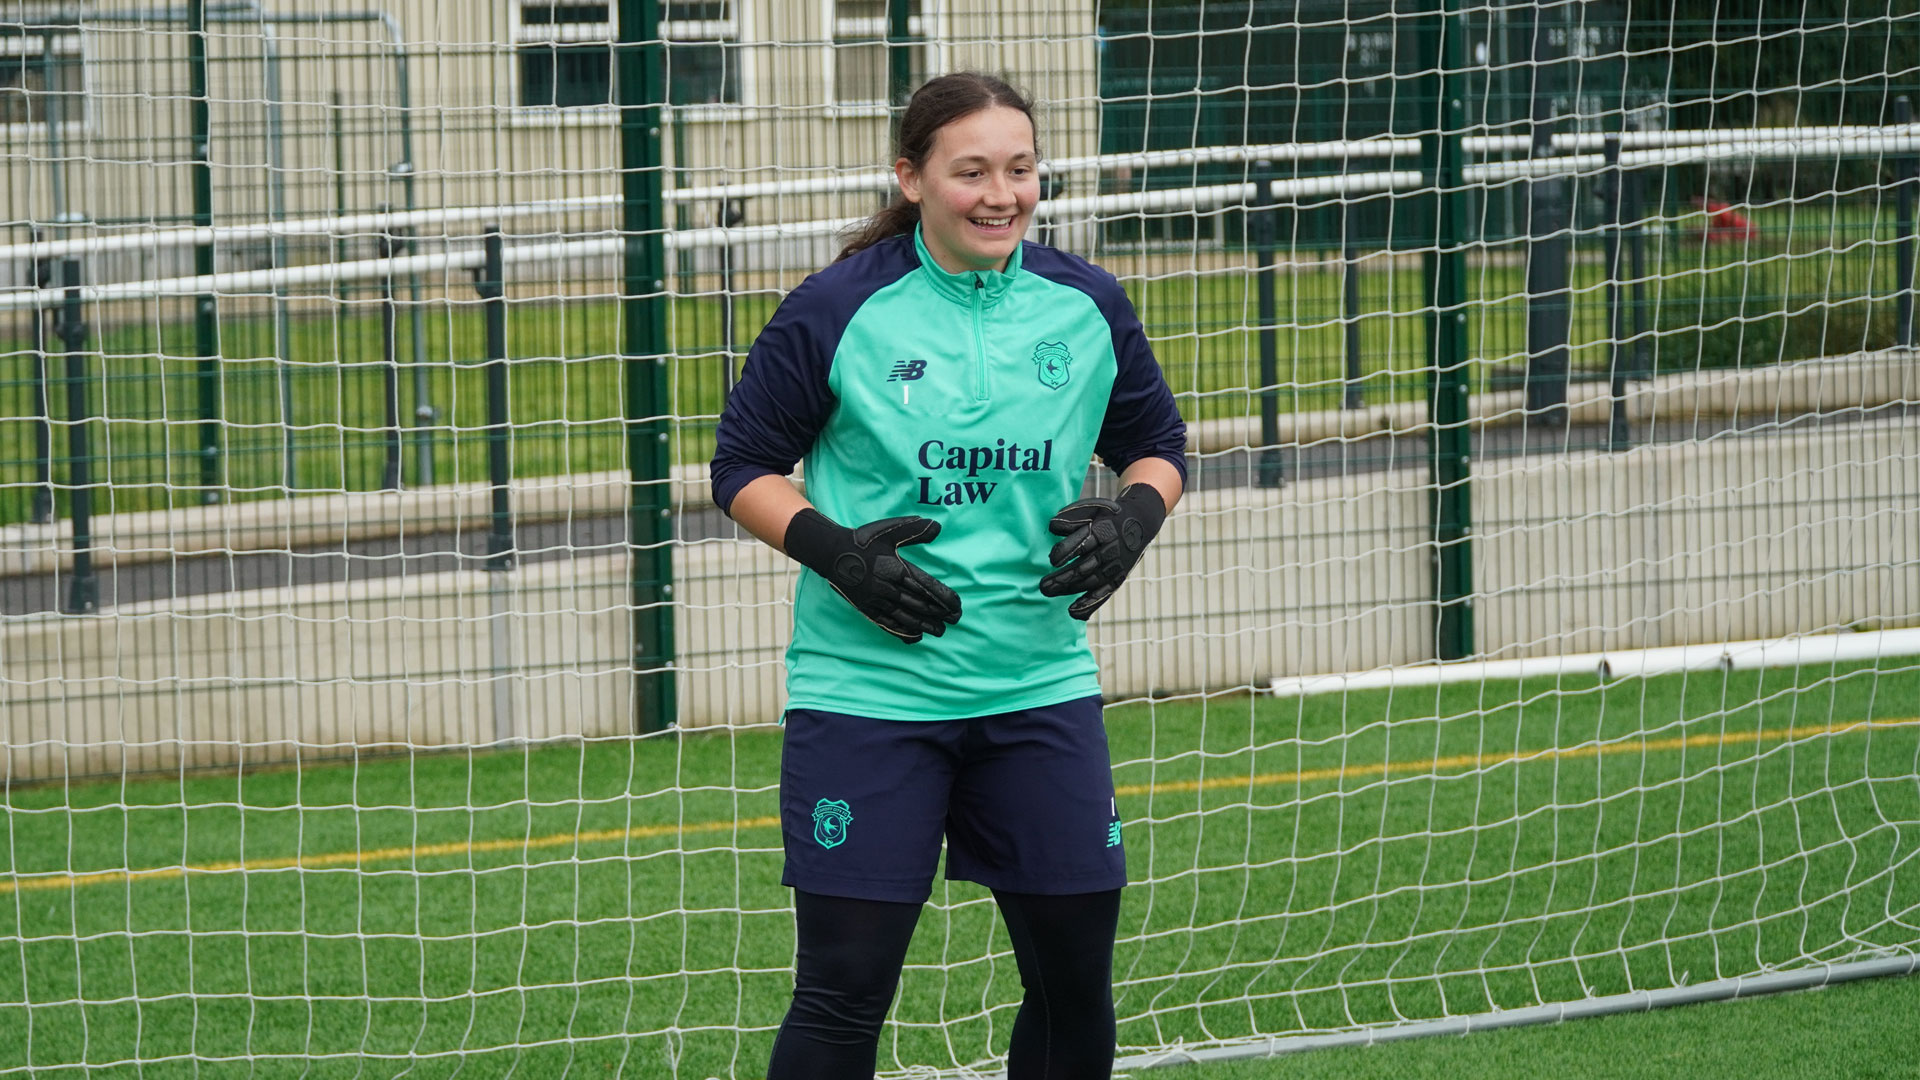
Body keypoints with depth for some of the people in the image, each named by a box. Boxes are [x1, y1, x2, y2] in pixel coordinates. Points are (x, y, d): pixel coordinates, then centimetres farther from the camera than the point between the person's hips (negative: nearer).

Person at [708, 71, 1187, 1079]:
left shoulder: (1086, 306, 3)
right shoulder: (838, 312, -7)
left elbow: (1156, 444, 16)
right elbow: (744, 468, 0)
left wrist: (1131, 516, -6)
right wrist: (833, 550, -16)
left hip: (1041, 685, 4)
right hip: (866, 687, -4)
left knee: (1075, 975, 7)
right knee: (844, 991, -4)